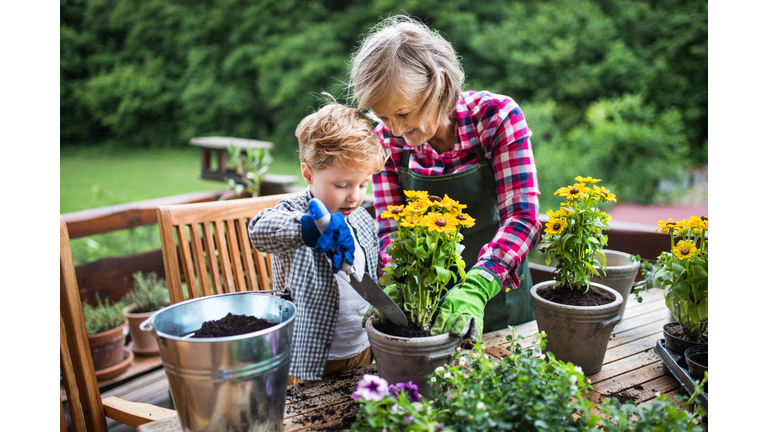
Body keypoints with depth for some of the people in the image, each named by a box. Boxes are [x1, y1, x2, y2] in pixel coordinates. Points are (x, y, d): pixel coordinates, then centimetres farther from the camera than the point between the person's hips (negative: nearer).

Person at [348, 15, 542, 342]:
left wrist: (476, 287, -38)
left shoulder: (497, 116, -16)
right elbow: (390, 229, -6)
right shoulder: (388, 139, -8)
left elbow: (522, 217, -22)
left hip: (498, 299, -1)